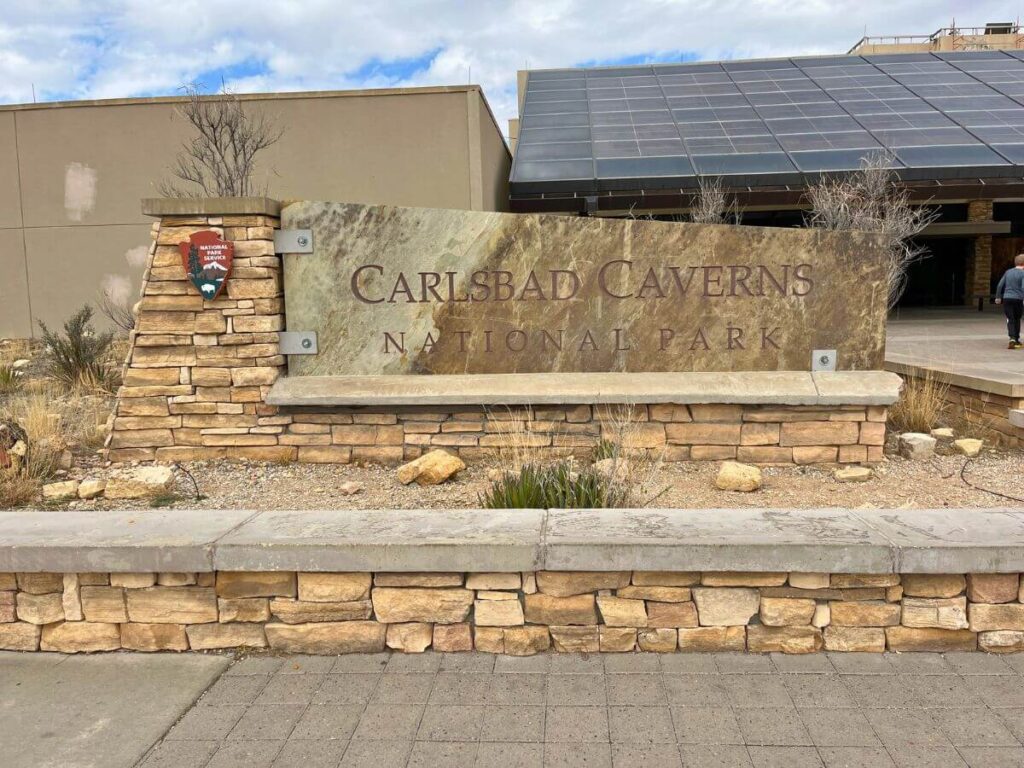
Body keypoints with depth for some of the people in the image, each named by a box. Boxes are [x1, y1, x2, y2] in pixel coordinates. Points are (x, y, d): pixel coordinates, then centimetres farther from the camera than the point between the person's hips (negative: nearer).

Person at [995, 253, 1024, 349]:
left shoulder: (1008, 272, 9)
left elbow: (1000, 285, 10)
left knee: (1010, 320, -1)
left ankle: (1012, 338, -20)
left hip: (1007, 298, 2)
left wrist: (998, 297, 19)